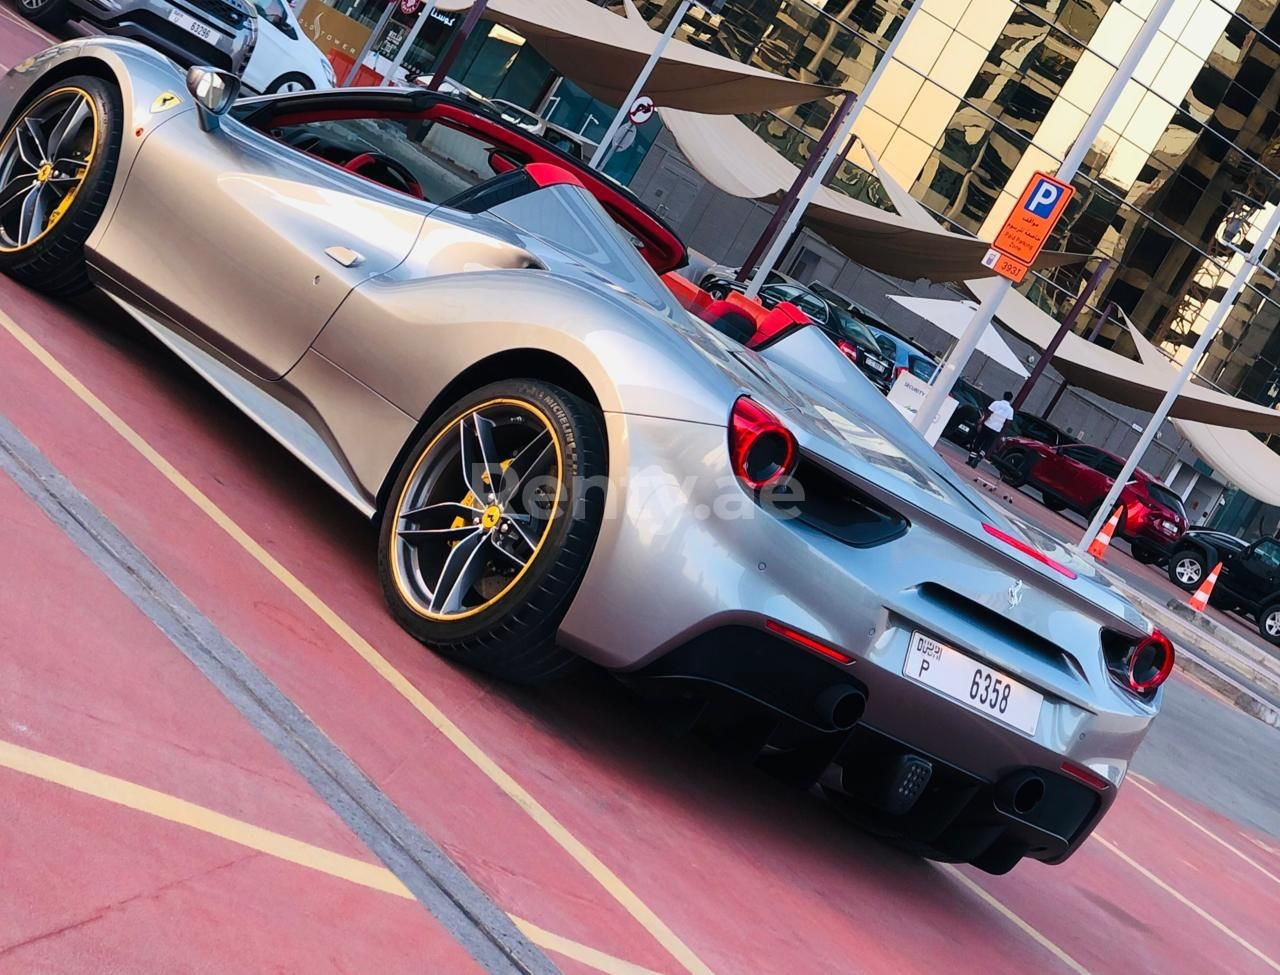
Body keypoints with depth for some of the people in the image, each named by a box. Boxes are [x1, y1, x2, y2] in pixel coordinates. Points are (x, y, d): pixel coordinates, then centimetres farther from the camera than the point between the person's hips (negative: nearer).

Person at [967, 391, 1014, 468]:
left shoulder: (996, 403, -5)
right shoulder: (1010, 410, -2)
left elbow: (988, 414, -10)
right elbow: (1007, 423, -1)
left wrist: (981, 423, -4)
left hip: (987, 426, -1)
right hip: (996, 431, 1)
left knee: (977, 444, 11)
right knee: (986, 447, 8)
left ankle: (971, 460, 11)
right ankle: (978, 458, -12)